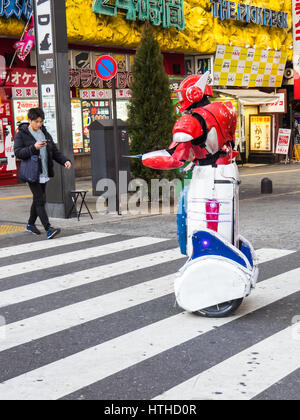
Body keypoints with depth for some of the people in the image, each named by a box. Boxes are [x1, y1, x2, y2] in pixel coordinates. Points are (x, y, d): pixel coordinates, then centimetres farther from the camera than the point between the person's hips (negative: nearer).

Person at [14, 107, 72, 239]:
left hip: (44, 173, 7)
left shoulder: (45, 133, 13)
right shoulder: (21, 134, -4)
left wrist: (65, 160, -4)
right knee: (40, 200, -12)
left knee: (38, 200, 15)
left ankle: (31, 224, 33)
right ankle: (48, 229, -15)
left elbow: (55, 152, 13)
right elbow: (18, 152, -12)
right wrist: (34, 147, -25)